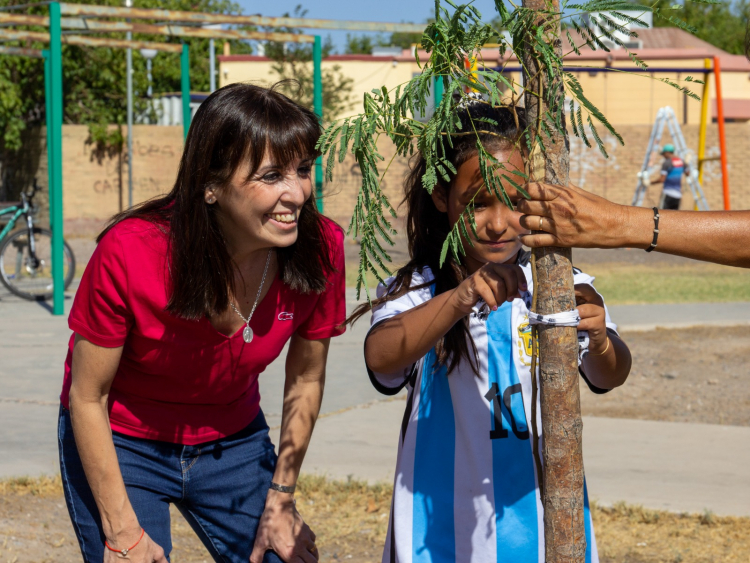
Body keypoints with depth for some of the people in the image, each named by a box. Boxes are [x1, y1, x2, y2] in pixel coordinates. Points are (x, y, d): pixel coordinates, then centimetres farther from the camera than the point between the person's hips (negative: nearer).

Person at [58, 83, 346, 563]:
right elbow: (88, 398, -17)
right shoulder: (130, 253, -29)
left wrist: (280, 500, 1)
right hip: (120, 445, -3)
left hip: (234, 440, 3)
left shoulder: (320, 247, -20)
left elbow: (306, 380, -3)